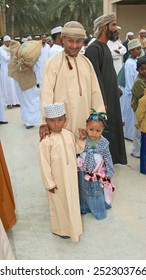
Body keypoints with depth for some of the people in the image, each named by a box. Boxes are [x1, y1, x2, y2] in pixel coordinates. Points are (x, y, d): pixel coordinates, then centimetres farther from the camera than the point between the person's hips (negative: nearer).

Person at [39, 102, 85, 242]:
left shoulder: (69, 134, -4)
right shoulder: (46, 141, -23)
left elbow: (76, 150, 12)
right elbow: (44, 164, -19)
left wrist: (82, 140, -4)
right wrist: (49, 183, -15)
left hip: (71, 177, 6)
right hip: (57, 179, -6)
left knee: (72, 200, 23)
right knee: (59, 203, 13)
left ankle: (72, 224, 47)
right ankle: (61, 228, 37)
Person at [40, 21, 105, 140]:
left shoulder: (86, 62, 10)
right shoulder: (53, 63, -6)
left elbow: (95, 91, 10)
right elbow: (47, 93, -14)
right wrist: (44, 122, -23)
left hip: (85, 121, 5)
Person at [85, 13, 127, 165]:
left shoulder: (105, 46, 13)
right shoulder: (94, 48, -17)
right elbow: (96, 78, -21)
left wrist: (115, 91, 16)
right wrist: (102, 102, -22)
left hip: (110, 96, 10)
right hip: (102, 98, -9)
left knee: (112, 127, 17)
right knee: (102, 131, 0)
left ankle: (111, 157, 32)